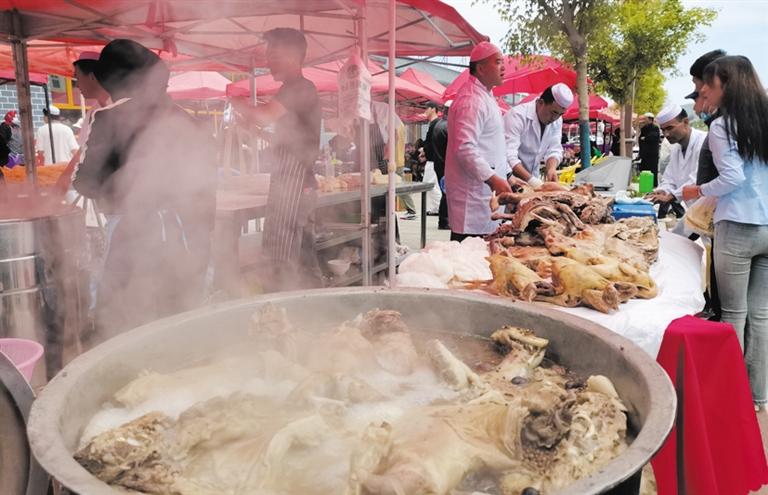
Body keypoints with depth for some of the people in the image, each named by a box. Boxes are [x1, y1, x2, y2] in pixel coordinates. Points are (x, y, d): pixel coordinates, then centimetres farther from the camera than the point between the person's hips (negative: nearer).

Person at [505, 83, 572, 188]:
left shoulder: (557, 120, 4)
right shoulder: (517, 116, -19)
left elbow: (554, 150, 5)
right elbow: (509, 156, -27)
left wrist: (552, 168, -17)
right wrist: (530, 179, -34)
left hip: (533, 178, 6)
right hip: (510, 179, -6)